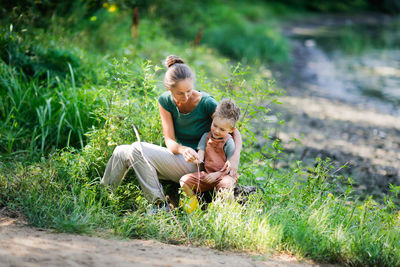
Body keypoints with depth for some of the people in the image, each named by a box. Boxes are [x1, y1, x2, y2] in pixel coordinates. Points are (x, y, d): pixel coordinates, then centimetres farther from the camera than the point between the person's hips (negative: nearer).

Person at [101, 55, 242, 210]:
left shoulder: (207, 103, -17)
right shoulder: (166, 101, -4)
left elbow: (235, 133, -10)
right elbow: (169, 141, -9)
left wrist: (235, 158, -31)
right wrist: (182, 150, -34)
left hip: (197, 166, -6)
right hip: (180, 157, 6)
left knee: (138, 149, -23)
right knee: (121, 152, -8)